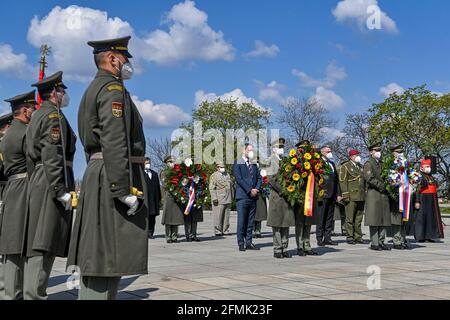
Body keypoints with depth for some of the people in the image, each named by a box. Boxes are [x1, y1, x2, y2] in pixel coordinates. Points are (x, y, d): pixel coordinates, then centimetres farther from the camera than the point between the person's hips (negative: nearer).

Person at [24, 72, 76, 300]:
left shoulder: (37, 116, 22)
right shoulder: (55, 116, -8)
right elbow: (53, 156, -18)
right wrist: (62, 191, -20)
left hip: (36, 181, 10)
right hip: (51, 184, -10)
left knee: (37, 246, 10)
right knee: (44, 246, -12)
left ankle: (31, 292, 15)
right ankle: (34, 295, -13)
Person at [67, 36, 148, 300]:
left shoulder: (94, 90, 23)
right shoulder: (113, 88, -8)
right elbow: (114, 142, -20)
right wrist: (124, 189, -23)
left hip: (96, 172, 10)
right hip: (116, 177, -10)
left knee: (97, 256, 11)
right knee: (107, 257, -10)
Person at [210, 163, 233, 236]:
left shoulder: (227, 175, 20)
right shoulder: (214, 176, 0)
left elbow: (231, 186, 23)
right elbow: (212, 188, -6)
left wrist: (232, 197, 16)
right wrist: (214, 198, -15)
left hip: (228, 199, 6)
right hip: (219, 200, -6)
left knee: (226, 216, 7)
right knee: (218, 216, -7)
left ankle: (225, 231, 13)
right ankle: (218, 231, -2)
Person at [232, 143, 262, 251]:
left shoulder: (254, 164, 18)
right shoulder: (237, 163, 0)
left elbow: (259, 178, 14)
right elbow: (239, 179, -10)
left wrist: (256, 189, -4)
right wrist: (250, 190, -14)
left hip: (253, 196, 6)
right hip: (242, 196, -6)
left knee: (250, 222, 7)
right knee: (241, 221, -5)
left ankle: (249, 242, 12)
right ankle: (241, 243, 1)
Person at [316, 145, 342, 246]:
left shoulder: (332, 164, 19)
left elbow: (336, 180, 20)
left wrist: (338, 194, 14)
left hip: (332, 195, 7)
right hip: (322, 195, -7)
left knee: (330, 218, 8)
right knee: (321, 218, -3)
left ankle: (327, 238, 13)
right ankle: (320, 239, 2)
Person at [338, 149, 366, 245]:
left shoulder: (361, 167, 20)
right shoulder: (345, 167, -1)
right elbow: (343, 182, -7)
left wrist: (365, 193, 15)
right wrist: (345, 195, -14)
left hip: (361, 197, 6)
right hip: (351, 197, -6)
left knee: (359, 218, 8)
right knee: (350, 219, -3)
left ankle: (358, 237, 14)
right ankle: (350, 237, 2)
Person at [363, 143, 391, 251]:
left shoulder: (381, 164, 20)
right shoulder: (368, 164, -3)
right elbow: (370, 178, -14)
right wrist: (382, 186, -14)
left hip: (384, 194, 7)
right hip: (373, 194, -7)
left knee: (384, 219, 6)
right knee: (374, 220, -6)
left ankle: (381, 242, 10)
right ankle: (374, 243, -3)